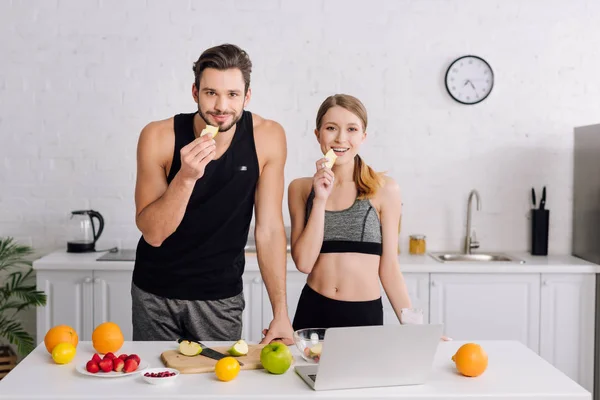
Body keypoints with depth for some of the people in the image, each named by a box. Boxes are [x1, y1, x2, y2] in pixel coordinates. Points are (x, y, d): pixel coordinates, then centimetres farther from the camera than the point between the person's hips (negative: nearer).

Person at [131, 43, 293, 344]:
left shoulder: (268, 138, -15)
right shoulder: (158, 137, -17)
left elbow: (269, 229, -11)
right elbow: (153, 233, -17)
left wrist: (280, 313, -15)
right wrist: (186, 177, -33)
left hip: (222, 296, 0)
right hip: (156, 291, 0)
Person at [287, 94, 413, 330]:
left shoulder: (384, 190, -5)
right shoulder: (300, 188, 1)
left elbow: (389, 268, 0)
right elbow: (304, 263, -7)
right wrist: (320, 199, -13)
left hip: (366, 314, -1)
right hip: (312, 312, 2)